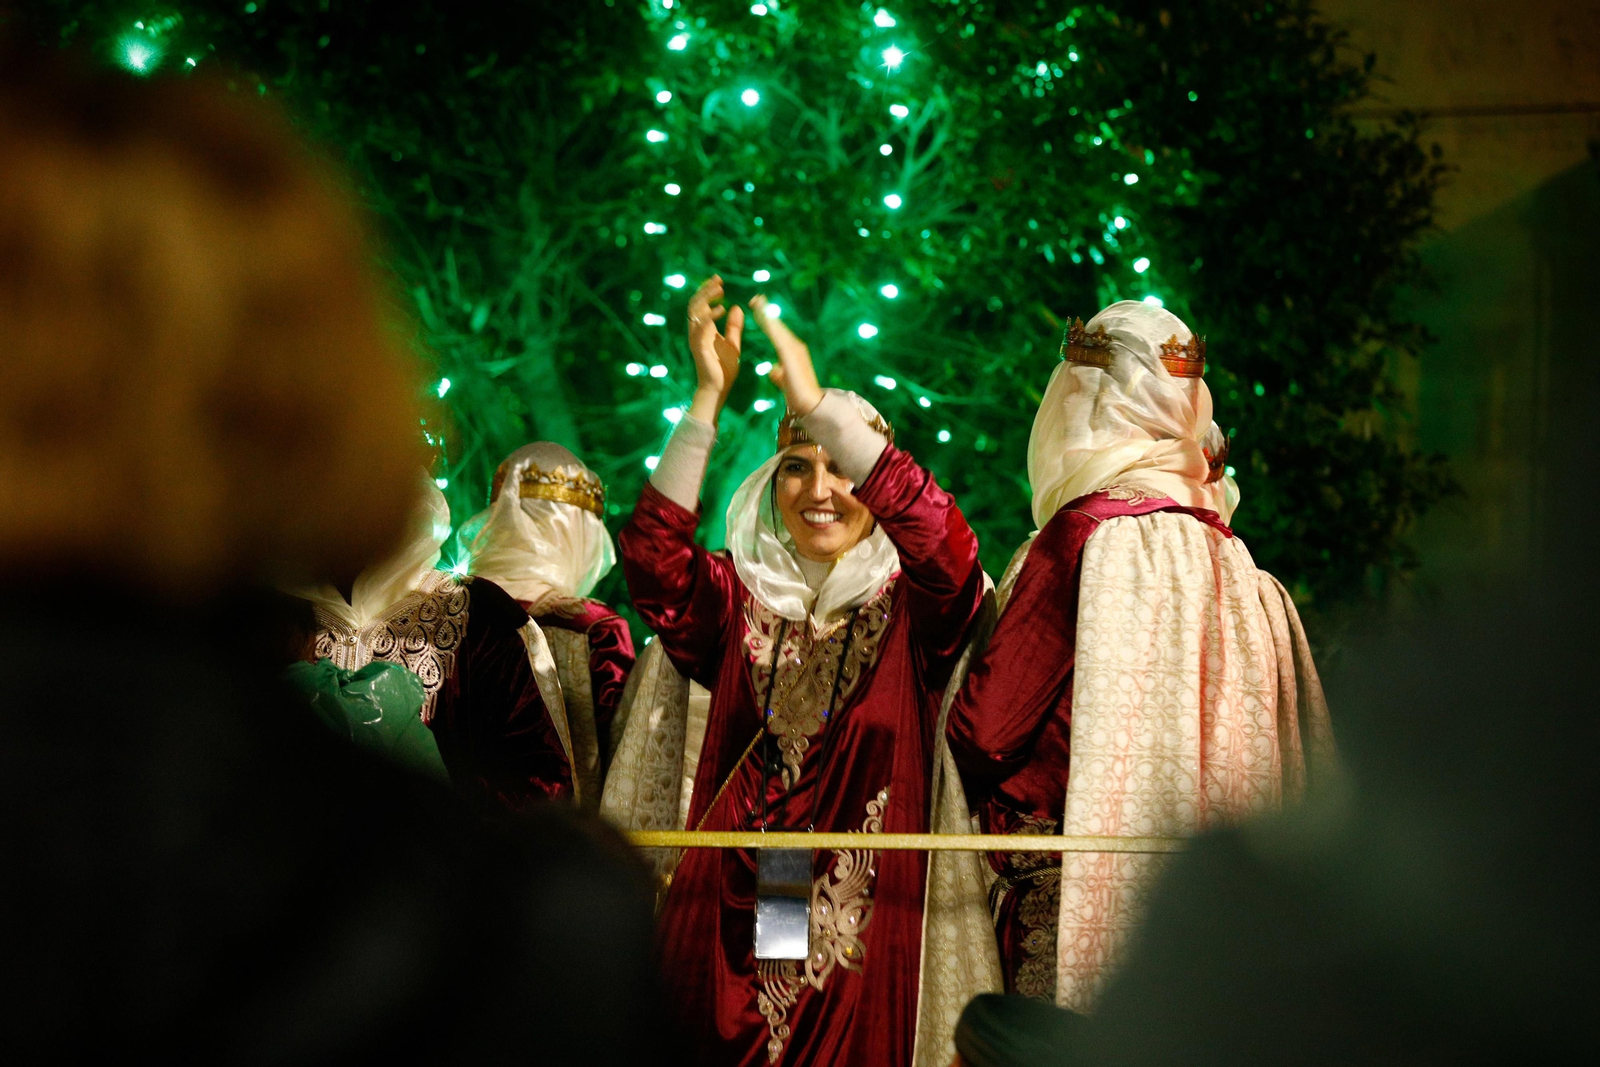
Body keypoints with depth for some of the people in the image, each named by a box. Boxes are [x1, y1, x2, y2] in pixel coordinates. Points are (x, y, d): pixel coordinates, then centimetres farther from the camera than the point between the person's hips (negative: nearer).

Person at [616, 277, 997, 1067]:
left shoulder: (909, 608, 4)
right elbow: (651, 553, -5)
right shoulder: (741, 606, 12)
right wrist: (710, 394, -12)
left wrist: (816, 401, -20)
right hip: (731, 925, 2)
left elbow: (945, 543, -17)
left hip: (862, 931, -2)